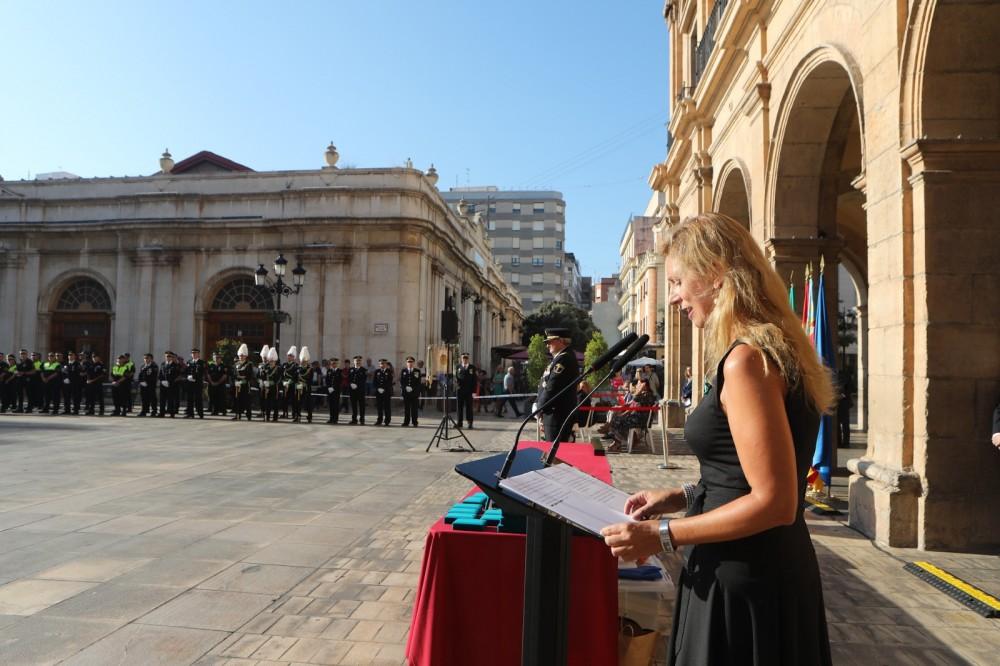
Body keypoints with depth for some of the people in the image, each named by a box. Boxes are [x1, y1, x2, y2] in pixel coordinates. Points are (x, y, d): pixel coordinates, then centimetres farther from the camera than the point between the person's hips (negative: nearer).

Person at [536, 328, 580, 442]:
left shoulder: (564, 358, -16)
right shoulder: (559, 357, 17)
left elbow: (552, 387, -20)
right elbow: (545, 384, 20)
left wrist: (540, 407, -13)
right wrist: (537, 403, 12)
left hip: (557, 414, -10)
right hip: (558, 412, 10)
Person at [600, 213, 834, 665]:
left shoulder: (747, 359, -22)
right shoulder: (772, 349, 9)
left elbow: (774, 502, -24)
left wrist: (662, 536, -19)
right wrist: (681, 497, 10)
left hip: (743, 580, -9)